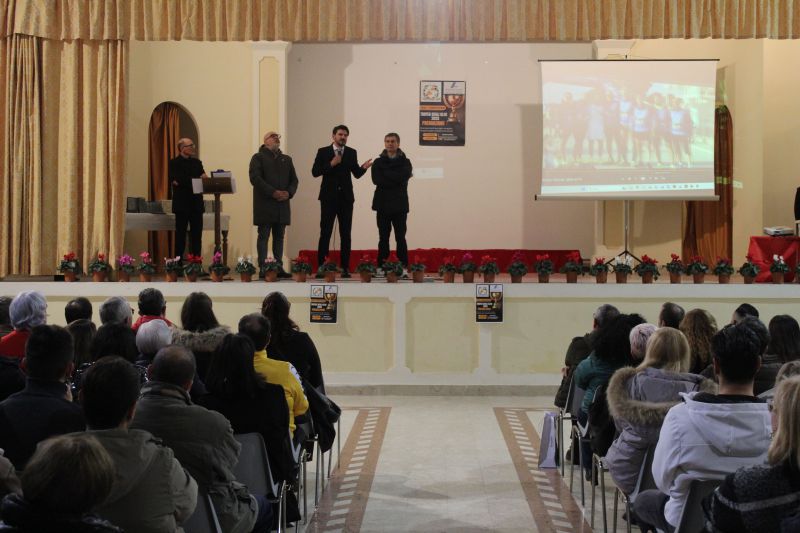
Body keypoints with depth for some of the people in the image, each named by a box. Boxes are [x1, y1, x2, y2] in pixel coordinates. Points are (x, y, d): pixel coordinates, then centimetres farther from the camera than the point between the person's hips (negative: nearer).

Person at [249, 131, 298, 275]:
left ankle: (279, 268, 8)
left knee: (279, 237, 6)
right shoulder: (258, 157, 2)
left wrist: (289, 193, -6)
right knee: (263, 235, -4)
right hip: (264, 204, -5)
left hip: (282, 204, 5)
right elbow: (255, 178, -10)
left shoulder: (286, 159, 19)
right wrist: (273, 192, -18)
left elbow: (294, 179, 15)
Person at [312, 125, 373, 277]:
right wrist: (331, 164, -16)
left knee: (345, 234, 2)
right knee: (325, 233, -2)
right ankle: (321, 267, 1)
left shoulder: (352, 153, 10)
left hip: (346, 197, 2)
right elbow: (315, 172, -5)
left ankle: (345, 268, 4)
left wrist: (363, 167, -13)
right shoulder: (323, 152, 3)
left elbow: (357, 174, 8)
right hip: (329, 197, -2)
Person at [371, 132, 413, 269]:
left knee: (400, 238, 1)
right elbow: (377, 180, -8)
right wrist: (396, 181, -11)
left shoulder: (405, 162, 6)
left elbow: (403, 178, -13)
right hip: (383, 205, 1)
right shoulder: (378, 162, 8)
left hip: (399, 205, -1)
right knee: (383, 238, 4)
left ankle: (403, 267, 5)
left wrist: (386, 171, -7)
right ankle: (381, 267, 8)